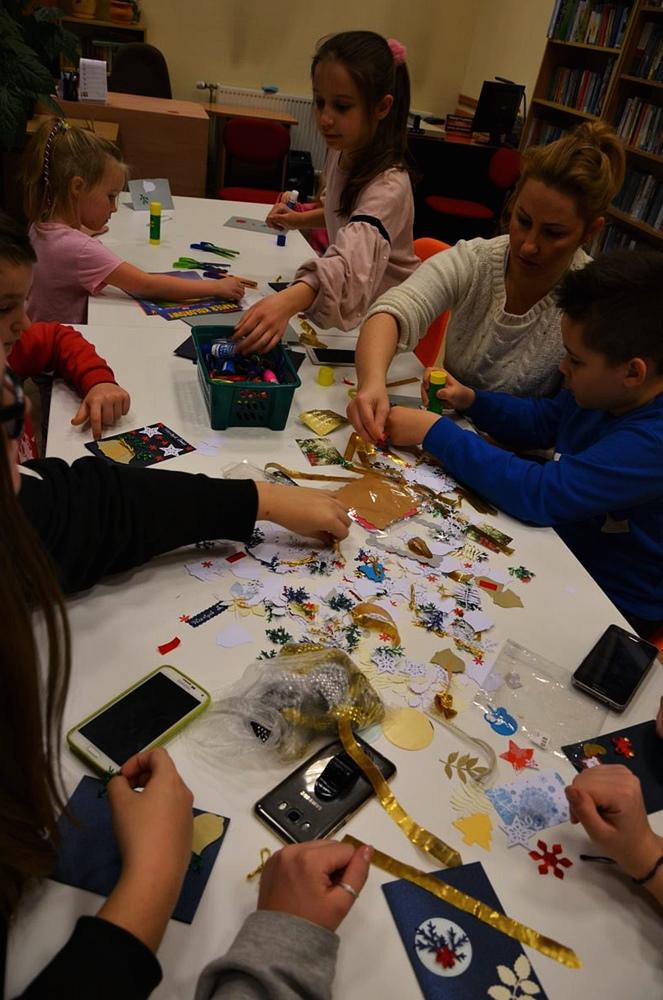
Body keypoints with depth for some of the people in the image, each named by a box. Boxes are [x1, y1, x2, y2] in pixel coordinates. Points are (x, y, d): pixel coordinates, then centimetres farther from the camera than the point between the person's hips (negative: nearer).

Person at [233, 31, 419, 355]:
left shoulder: (388, 185, -31)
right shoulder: (342, 150, -5)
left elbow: (351, 266, -51)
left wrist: (287, 301, -69)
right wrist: (301, 219, -1)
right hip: (346, 310, 7)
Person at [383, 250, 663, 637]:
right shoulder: (604, 391, -5)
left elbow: (540, 494, -36)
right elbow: (541, 421, 12)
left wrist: (436, 431, -29)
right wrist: (471, 400, -5)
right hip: (560, 539, 8)